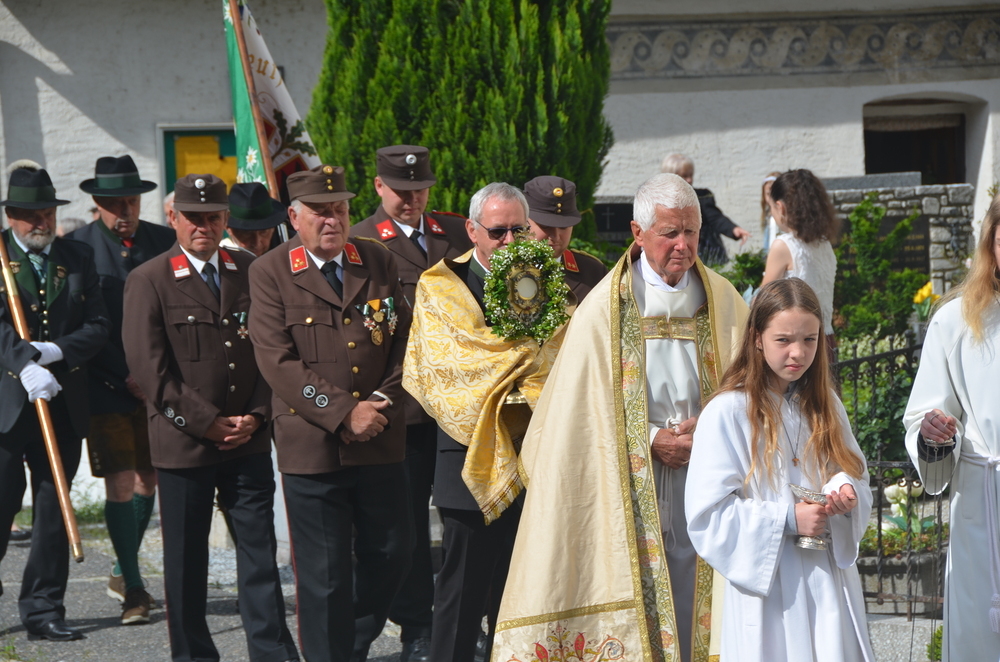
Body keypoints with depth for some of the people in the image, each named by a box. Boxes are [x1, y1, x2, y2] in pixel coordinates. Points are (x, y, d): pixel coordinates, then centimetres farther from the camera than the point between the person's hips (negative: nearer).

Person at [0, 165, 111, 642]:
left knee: (54, 509, 5)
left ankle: (43, 611, 12)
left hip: (63, 402, 3)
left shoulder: (78, 258, 11)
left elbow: (98, 327, 5)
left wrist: (55, 352, -12)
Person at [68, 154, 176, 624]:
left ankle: (124, 574, 28)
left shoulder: (165, 242, 6)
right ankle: (133, 588, 1)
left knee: (148, 480, 10)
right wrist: (123, 377, -13)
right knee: (120, 484, -7)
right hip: (107, 387, -4)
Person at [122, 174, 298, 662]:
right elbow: (149, 366, -9)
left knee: (260, 547, 3)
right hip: (183, 441, -3)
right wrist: (206, 422, -12)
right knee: (186, 557, 6)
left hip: (249, 439, 3)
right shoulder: (148, 281, -3)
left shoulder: (251, 272, 9)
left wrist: (257, 415, -4)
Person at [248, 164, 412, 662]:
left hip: (380, 440, 4)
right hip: (311, 445, -4)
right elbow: (277, 361, -11)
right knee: (324, 574, 1)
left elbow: (403, 339, 9)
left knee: (392, 550, 11)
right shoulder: (270, 272, -3)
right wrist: (343, 413, -17)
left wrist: (380, 404, -7)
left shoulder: (379, 262, 9)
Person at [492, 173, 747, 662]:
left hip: (705, 480, 2)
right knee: (640, 595, -3)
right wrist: (649, 440, -11)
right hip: (632, 487, -2)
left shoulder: (723, 301, 6)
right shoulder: (605, 308, -1)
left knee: (694, 600, 1)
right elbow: (583, 407, -2)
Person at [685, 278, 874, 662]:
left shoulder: (825, 406, 10)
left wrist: (847, 491, -10)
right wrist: (788, 518, -21)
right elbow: (707, 514, -13)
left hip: (829, 583, 5)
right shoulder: (726, 413, -9)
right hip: (767, 590, -5)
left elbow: (857, 476, 13)